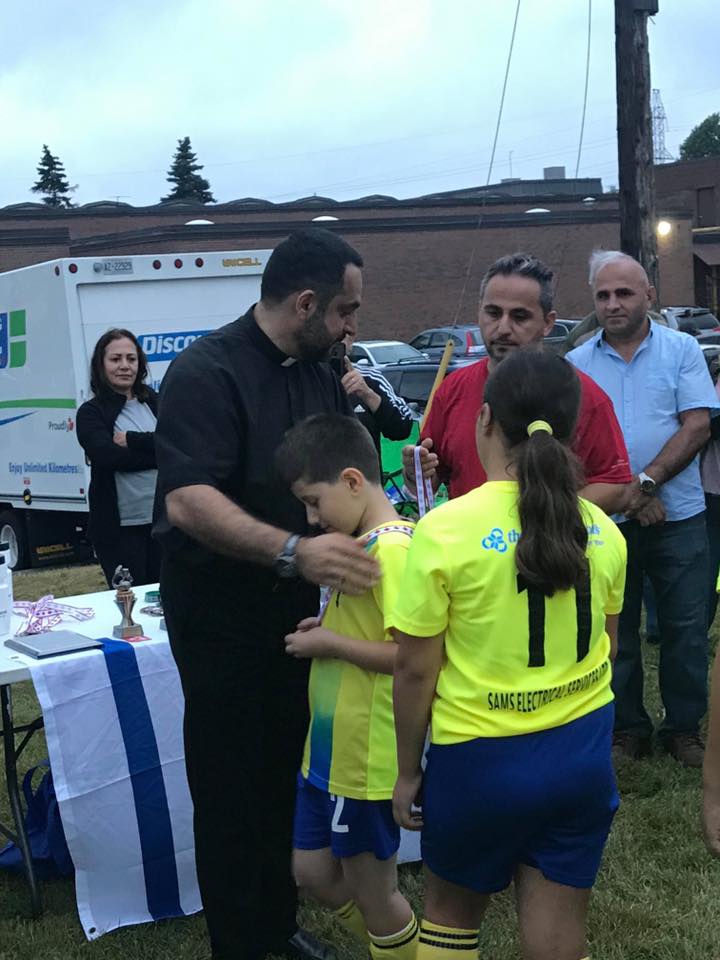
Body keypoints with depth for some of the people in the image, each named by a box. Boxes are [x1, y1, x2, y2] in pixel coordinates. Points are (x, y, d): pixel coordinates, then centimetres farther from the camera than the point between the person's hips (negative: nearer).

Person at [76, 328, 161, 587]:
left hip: (162, 518, 3)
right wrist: (161, 453, -13)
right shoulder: (91, 413, -1)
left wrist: (131, 440, -13)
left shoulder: (154, 402, 9)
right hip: (118, 526, -3)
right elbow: (108, 456, -17)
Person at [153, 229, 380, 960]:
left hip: (294, 609, 7)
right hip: (221, 616, -7)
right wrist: (294, 551, -42)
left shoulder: (319, 375, 7)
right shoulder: (207, 371, -19)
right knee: (231, 790, 4)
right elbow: (187, 500, -31)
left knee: (283, 778, 16)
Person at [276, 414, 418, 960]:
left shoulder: (391, 547, -22)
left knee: (371, 892, 9)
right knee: (315, 873, 20)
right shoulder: (365, 543, 8)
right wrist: (329, 627, 3)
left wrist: (330, 644, -17)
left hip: (369, 756, -10)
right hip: (332, 746, 10)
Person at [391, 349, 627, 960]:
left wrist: (408, 771, 1)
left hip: (482, 758, -3)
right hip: (585, 753, 3)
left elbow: (415, 671, -11)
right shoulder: (602, 531, -3)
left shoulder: (446, 530, -17)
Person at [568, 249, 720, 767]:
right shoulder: (577, 364, 5)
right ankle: (628, 729, 22)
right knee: (615, 629, 9)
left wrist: (647, 480, -17)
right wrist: (626, 492, -12)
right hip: (605, 520, 1)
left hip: (678, 516, -1)